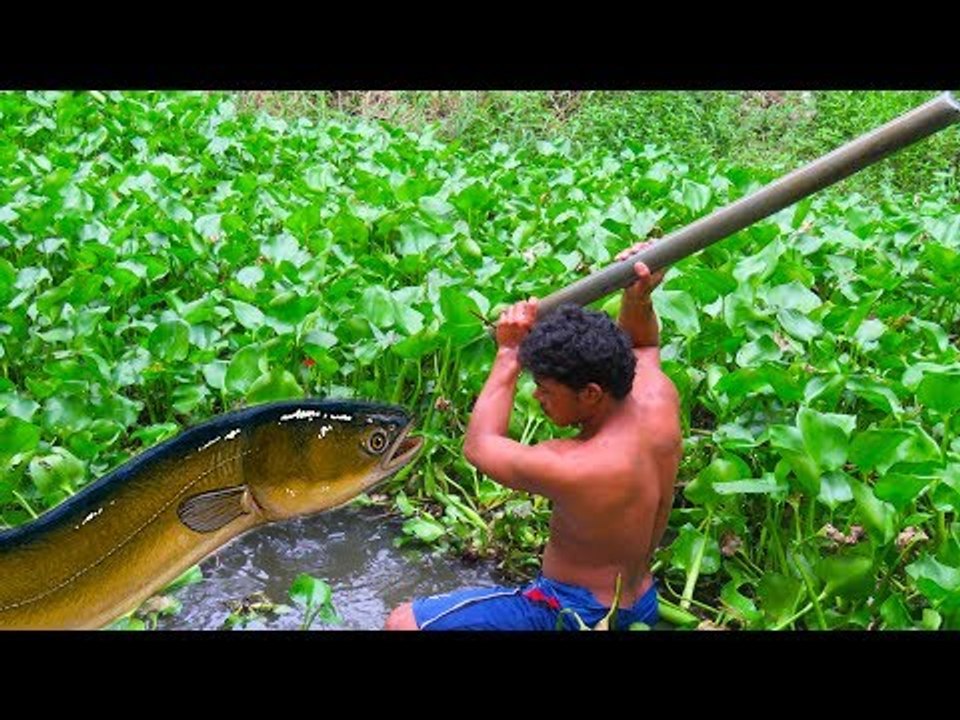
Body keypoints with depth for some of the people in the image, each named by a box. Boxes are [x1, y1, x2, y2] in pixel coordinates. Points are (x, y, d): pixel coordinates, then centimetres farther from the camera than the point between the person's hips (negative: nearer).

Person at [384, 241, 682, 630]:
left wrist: (508, 354, -11)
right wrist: (638, 297, -13)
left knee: (402, 622, -4)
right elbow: (643, 345, 9)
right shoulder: (659, 401, -16)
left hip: (575, 613, -8)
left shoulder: (569, 469, -35)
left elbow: (478, 445, -16)